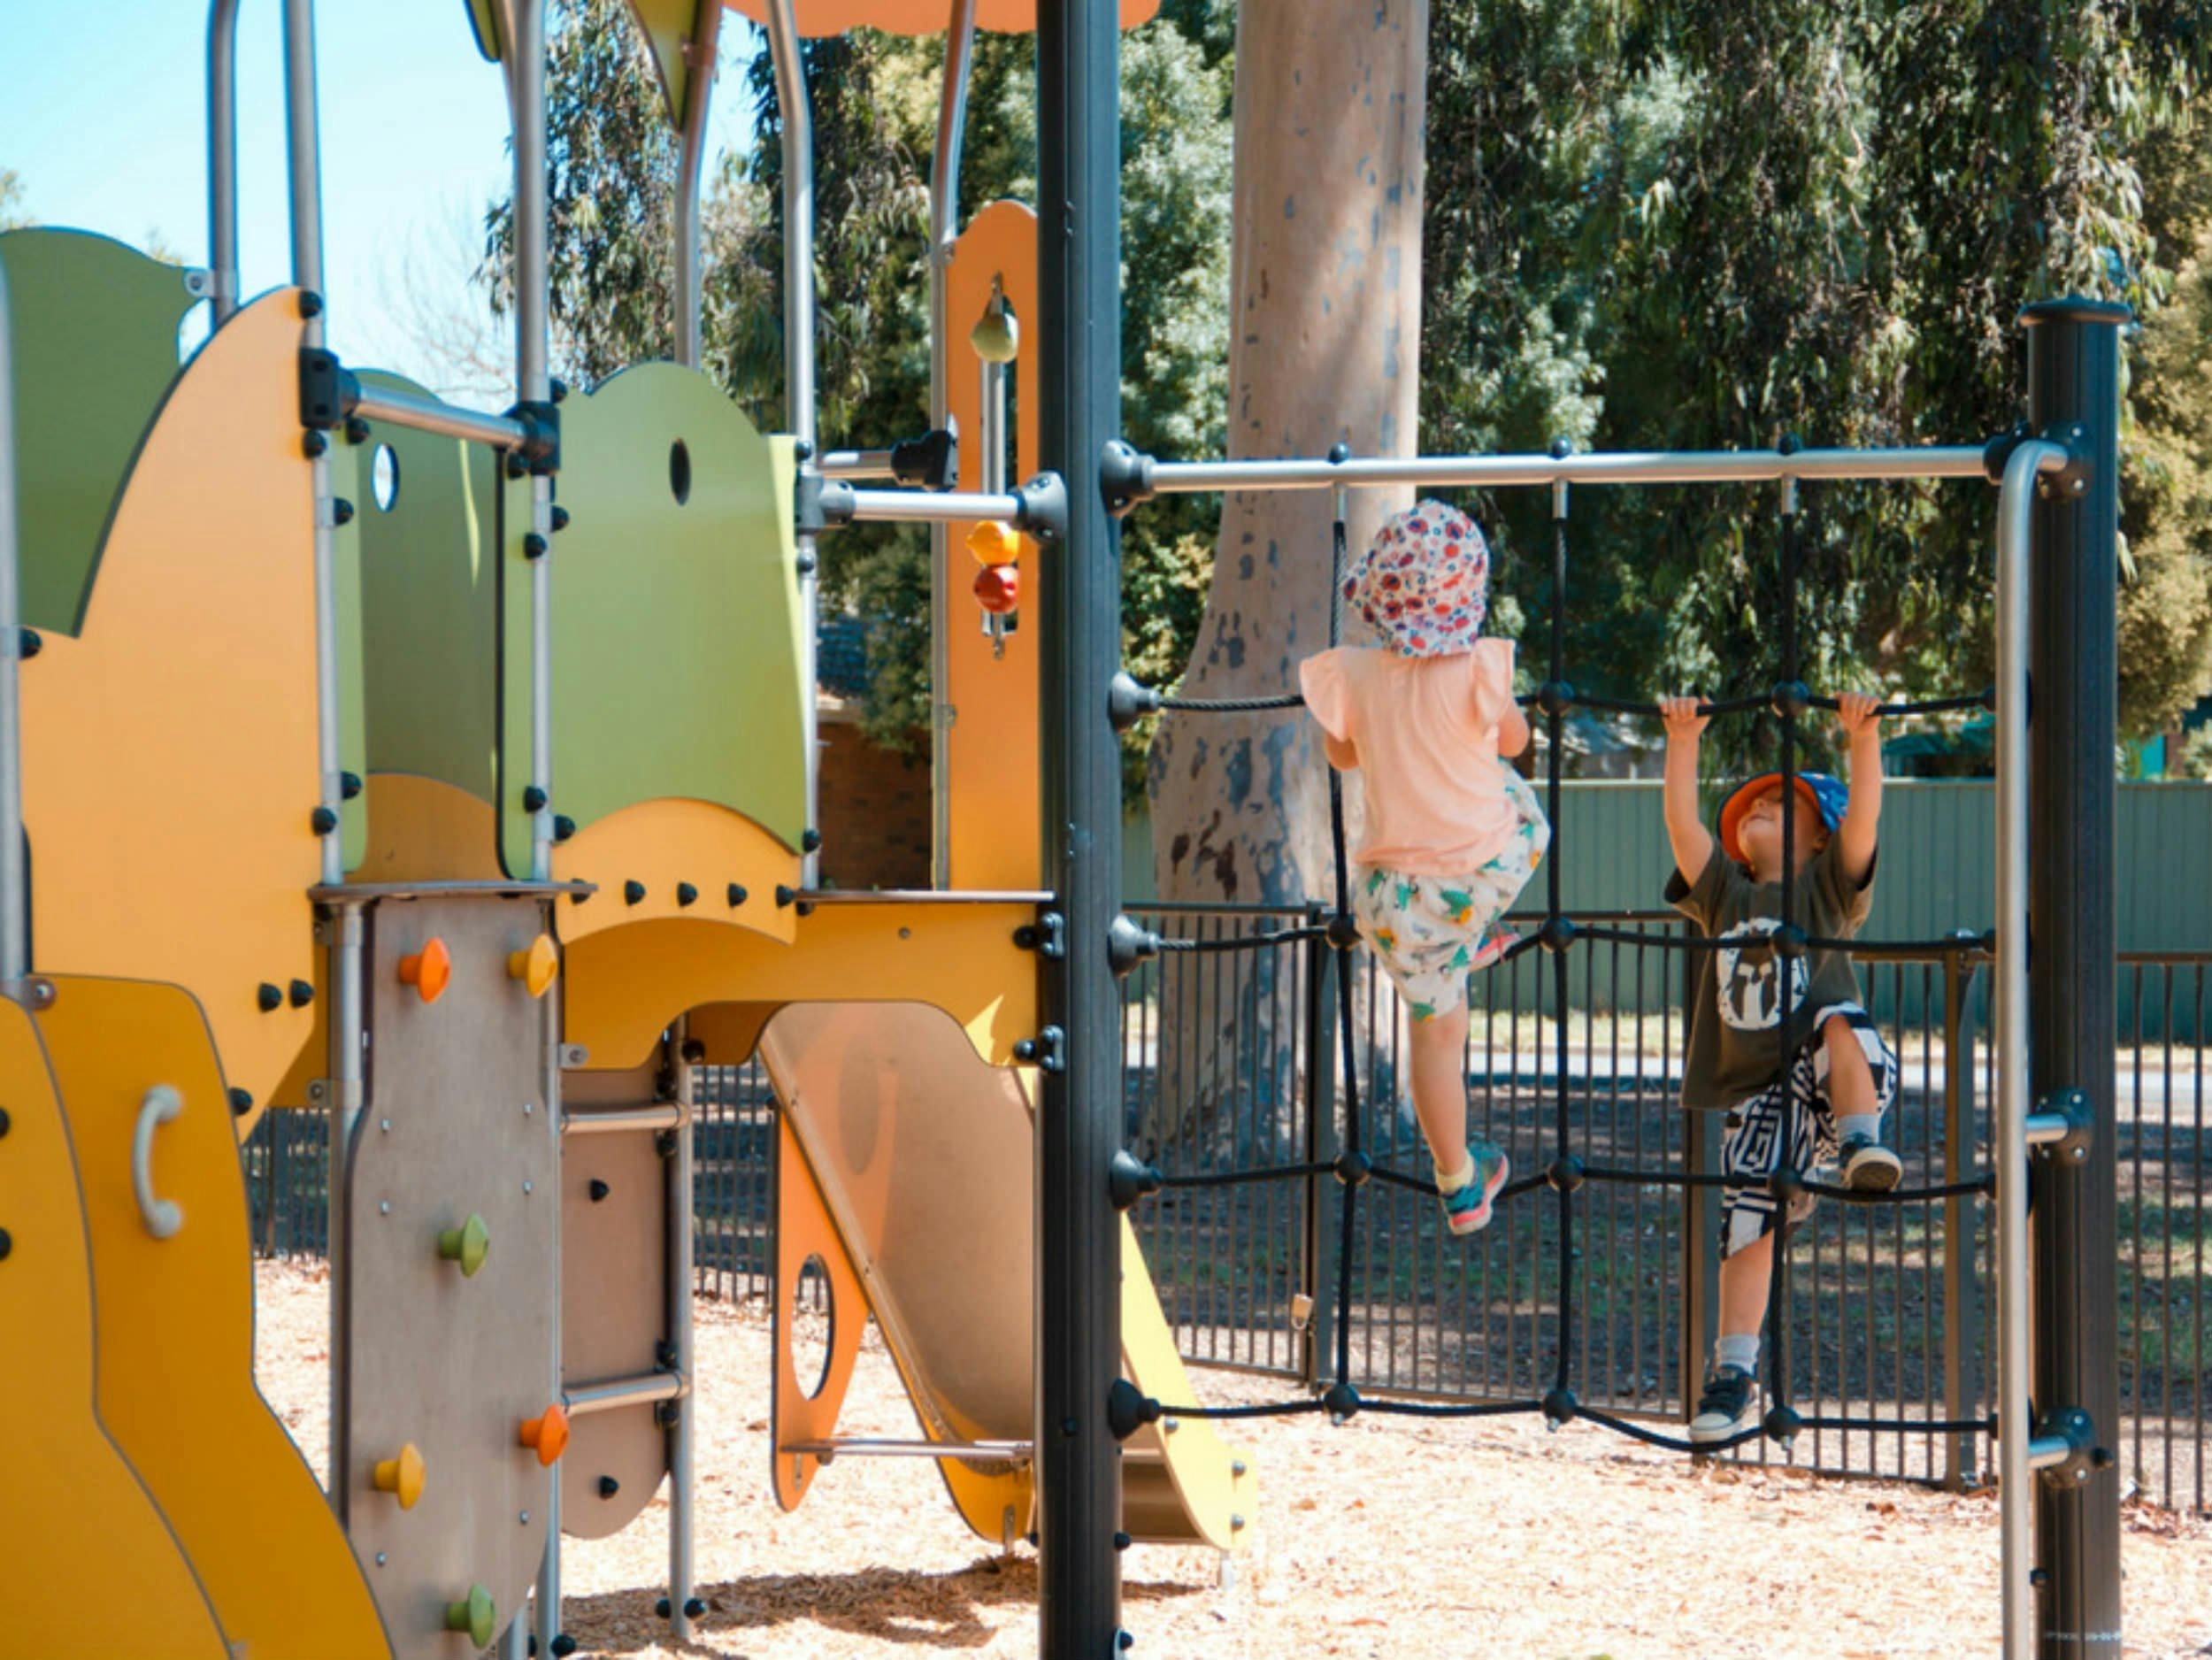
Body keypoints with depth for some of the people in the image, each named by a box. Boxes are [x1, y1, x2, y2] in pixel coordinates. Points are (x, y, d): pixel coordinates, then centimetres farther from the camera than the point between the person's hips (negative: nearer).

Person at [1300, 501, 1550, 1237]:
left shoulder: (1351, 676, -15)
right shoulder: (1477, 671, -22)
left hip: (1400, 892, 1)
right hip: (1490, 871, -1)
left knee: (1435, 1029, 20)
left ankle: (1460, 1188, 31)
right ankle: (1477, 940, 48)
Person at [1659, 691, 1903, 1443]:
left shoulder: (1827, 889, 6)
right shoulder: (1723, 893, 16)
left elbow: (1863, 818, -9)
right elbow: (1682, 825, 4)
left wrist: (1864, 739, -20)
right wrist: (1683, 744, -5)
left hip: (1826, 1076, -4)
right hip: (1758, 1097, 4)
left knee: (1841, 1022, -37)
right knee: (1747, 1226, -2)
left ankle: (1861, 1141, -32)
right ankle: (1734, 1380, 5)